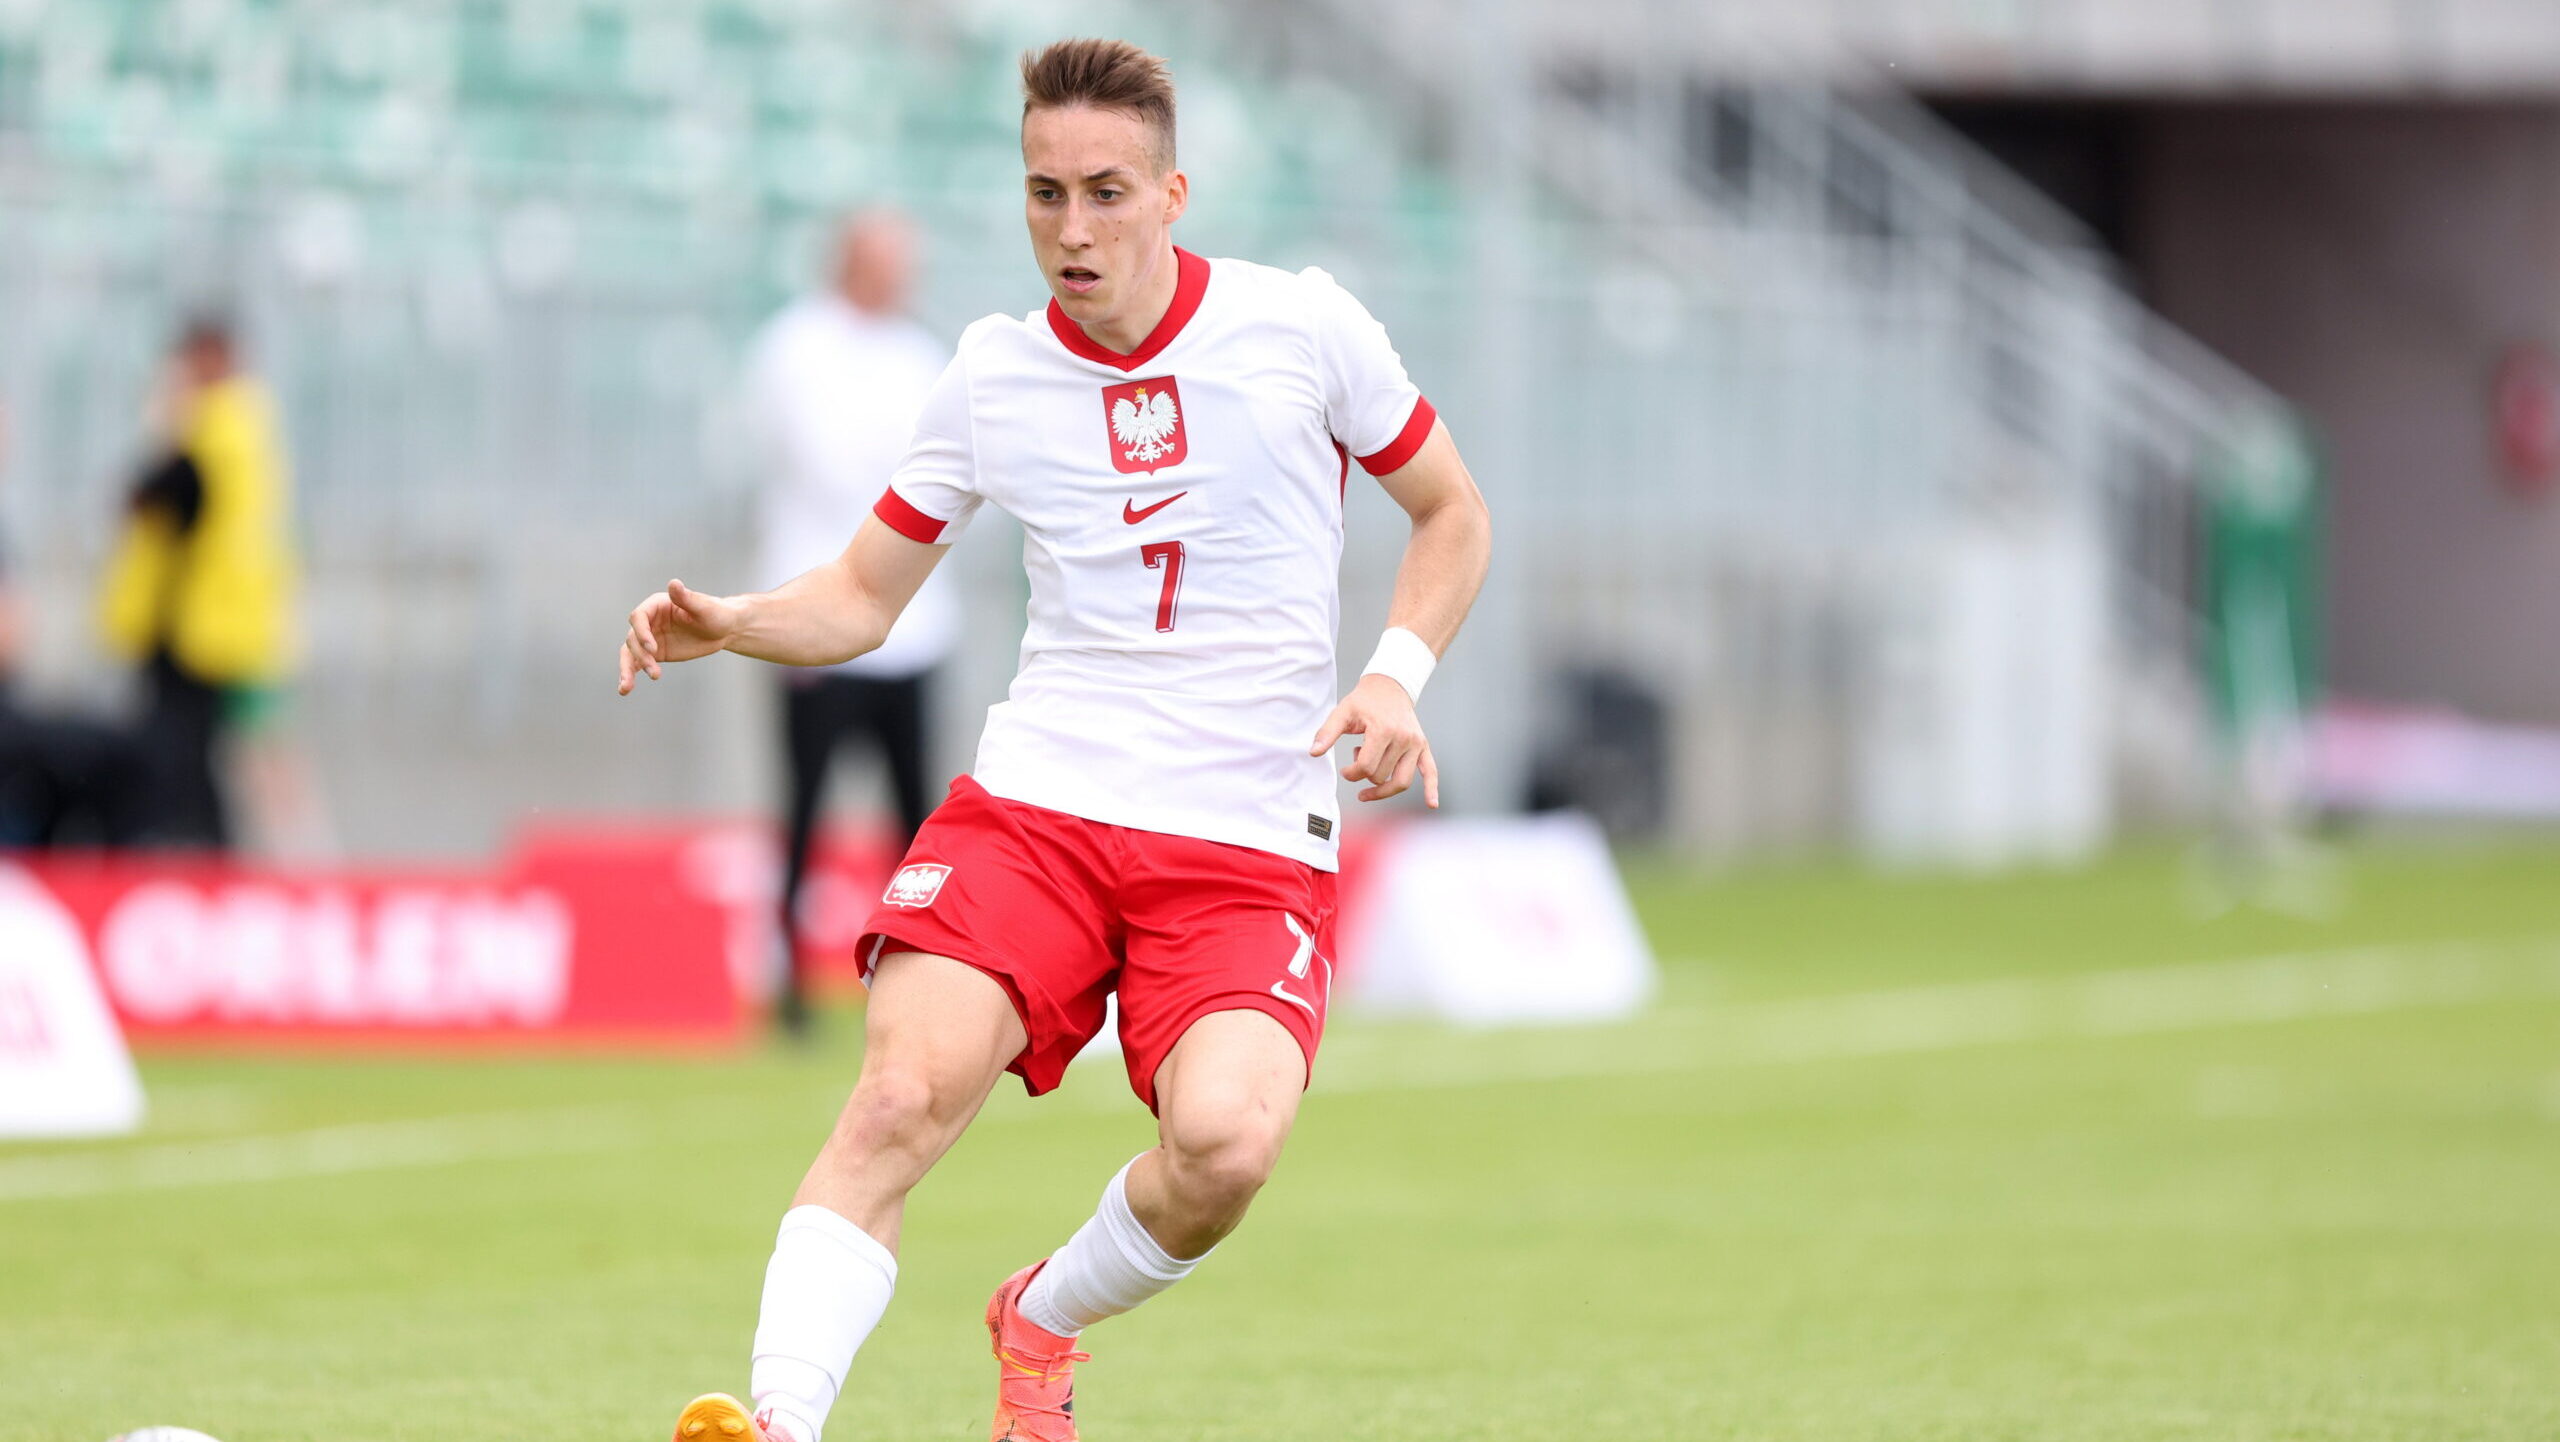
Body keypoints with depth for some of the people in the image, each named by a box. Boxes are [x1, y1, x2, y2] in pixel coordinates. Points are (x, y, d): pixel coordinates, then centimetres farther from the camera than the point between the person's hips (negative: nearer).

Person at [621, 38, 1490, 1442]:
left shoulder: (1301, 324, 0)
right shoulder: (994, 372, 7)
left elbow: (1452, 512, 14)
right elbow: (863, 593, 16)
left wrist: (1396, 675, -3)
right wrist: (725, 623, -5)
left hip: (1249, 838, -1)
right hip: (1033, 800, 1)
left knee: (1224, 1142, -25)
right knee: (901, 1095, -24)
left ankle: (1044, 1323, 6)